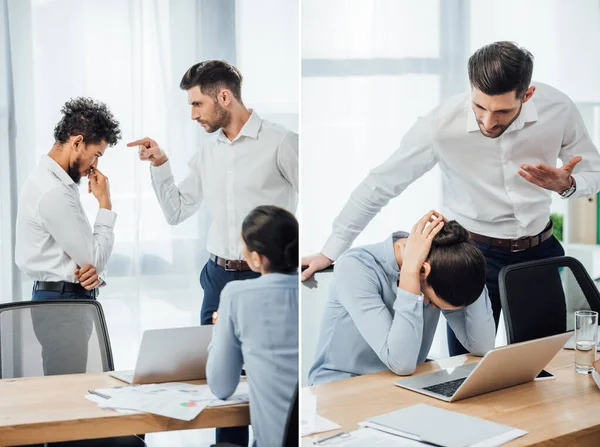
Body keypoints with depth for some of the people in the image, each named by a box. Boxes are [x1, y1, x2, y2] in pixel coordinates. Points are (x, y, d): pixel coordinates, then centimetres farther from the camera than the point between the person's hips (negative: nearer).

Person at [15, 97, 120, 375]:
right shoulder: (54, 193, -21)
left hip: (68, 298, 10)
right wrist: (105, 204, -9)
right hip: (63, 302, -10)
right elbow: (96, 259, -16)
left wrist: (92, 267, -7)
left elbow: (84, 249, 15)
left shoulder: (57, 182, 11)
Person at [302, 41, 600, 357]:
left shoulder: (559, 109, -15)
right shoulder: (441, 126, -21)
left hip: (540, 249, 3)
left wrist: (566, 185, -23)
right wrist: (330, 252, -9)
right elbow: (380, 186, -12)